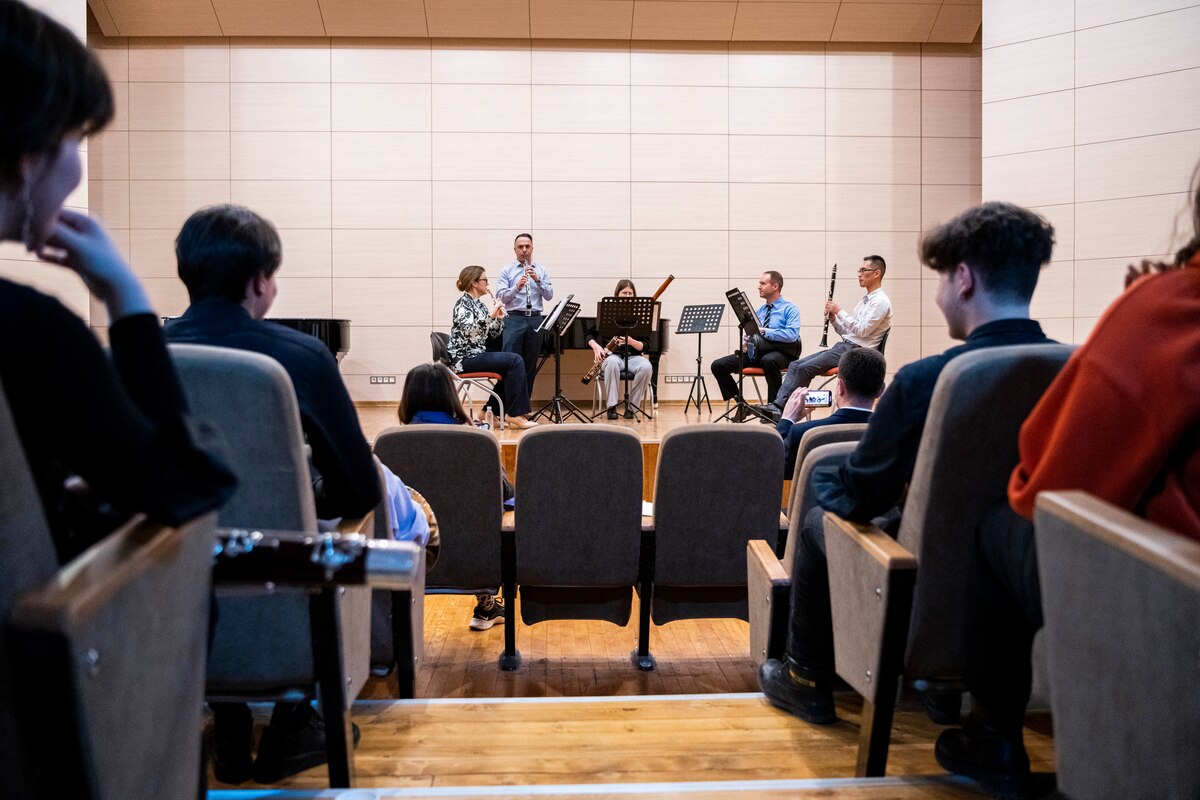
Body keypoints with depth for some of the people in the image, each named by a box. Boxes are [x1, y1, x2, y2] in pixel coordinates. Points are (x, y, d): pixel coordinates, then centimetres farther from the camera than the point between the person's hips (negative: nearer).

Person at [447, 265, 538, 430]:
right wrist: (490, 315, -27)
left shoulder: (479, 305, 16)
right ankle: (514, 414, -16)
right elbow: (468, 331, -27)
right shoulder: (463, 304, -10)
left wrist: (499, 318, 0)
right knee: (515, 360, -19)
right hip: (464, 358, -9)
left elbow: (492, 334, 16)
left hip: (477, 354, 9)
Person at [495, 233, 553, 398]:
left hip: (535, 320, 3)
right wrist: (517, 287, -21)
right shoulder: (506, 271, 6)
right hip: (514, 319, -2)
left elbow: (549, 296, 2)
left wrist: (537, 280, -13)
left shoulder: (542, 271, 12)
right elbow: (502, 296, -5)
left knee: (530, 365, 5)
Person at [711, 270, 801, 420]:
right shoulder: (759, 311, 22)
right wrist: (746, 341, 0)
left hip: (778, 352, -6)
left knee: (769, 361, -43)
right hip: (755, 353, 6)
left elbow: (792, 334, -15)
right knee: (718, 365, -11)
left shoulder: (790, 309, 1)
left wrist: (765, 331, -19)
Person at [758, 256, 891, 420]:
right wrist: (833, 318, 3)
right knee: (795, 365, -6)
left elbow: (862, 331, -18)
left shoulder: (881, 301, -8)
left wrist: (839, 311, -11)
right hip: (843, 347, 9)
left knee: (805, 368, -22)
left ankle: (782, 410, -16)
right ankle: (777, 405, -17)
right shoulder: (864, 301, 22)